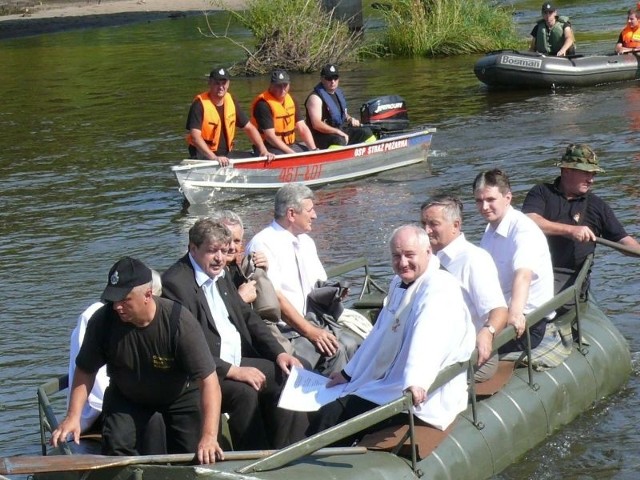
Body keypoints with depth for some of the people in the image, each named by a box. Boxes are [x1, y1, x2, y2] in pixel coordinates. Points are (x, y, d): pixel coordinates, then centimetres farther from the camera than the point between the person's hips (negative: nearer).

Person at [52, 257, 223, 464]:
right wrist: (73, 416, -23)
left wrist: (209, 437, -46)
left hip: (179, 395, -2)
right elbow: (85, 371, -9)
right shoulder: (102, 321, -24)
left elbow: (208, 379, -35)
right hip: (126, 397, 2)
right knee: (115, 448, -18)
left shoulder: (179, 322, -33)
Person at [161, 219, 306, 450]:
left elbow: (248, 317, 19)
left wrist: (279, 353, 4)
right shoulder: (174, 283, -15)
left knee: (286, 377, -7)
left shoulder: (220, 275, 14)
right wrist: (232, 371, -24)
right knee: (245, 392, -31)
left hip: (238, 361, 9)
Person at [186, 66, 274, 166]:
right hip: (203, 155, -6)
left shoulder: (231, 101, 7)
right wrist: (214, 158, -35)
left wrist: (263, 151, -2)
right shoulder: (200, 104, -14)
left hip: (226, 154, 6)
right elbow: (195, 136, -23)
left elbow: (249, 128, 12)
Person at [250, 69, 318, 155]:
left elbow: (302, 128, 7)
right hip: (270, 148, -8)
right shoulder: (263, 104, -15)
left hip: (290, 145, 8)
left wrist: (314, 150, -7)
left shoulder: (290, 100, 10)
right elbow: (270, 136, -20)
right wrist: (291, 153, -23)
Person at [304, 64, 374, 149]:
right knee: (339, 140, -38)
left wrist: (350, 119, 6)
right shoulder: (316, 97, -13)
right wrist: (338, 132, -26)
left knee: (366, 132, 2)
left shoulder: (339, 93, 15)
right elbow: (316, 125, -23)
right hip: (322, 136, -9)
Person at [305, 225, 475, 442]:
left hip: (422, 398, -10)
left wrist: (416, 382, -52)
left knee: (330, 416, -18)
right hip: (391, 383, 10)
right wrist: (348, 374, 33)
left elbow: (428, 338, -36)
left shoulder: (438, 288, -18)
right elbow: (379, 335, 27)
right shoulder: (399, 284, 15)